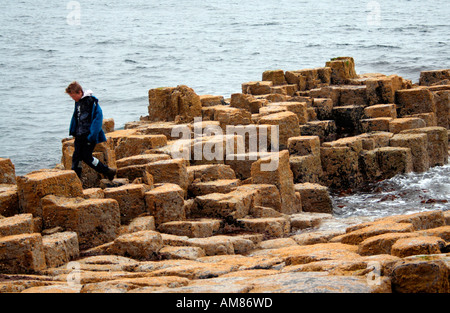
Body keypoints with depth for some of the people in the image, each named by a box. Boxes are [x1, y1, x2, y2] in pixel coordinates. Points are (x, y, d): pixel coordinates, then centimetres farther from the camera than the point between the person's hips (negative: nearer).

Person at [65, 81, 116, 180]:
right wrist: (73, 131, 20)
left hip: (89, 136, -8)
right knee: (76, 157, 5)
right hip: (80, 135, 8)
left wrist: (92, 135, -19)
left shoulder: (91, 101, -14)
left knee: (86, 157, -8)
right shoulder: (78, 102, 10)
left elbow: (98, 117, -16)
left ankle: (108, 172, 5)